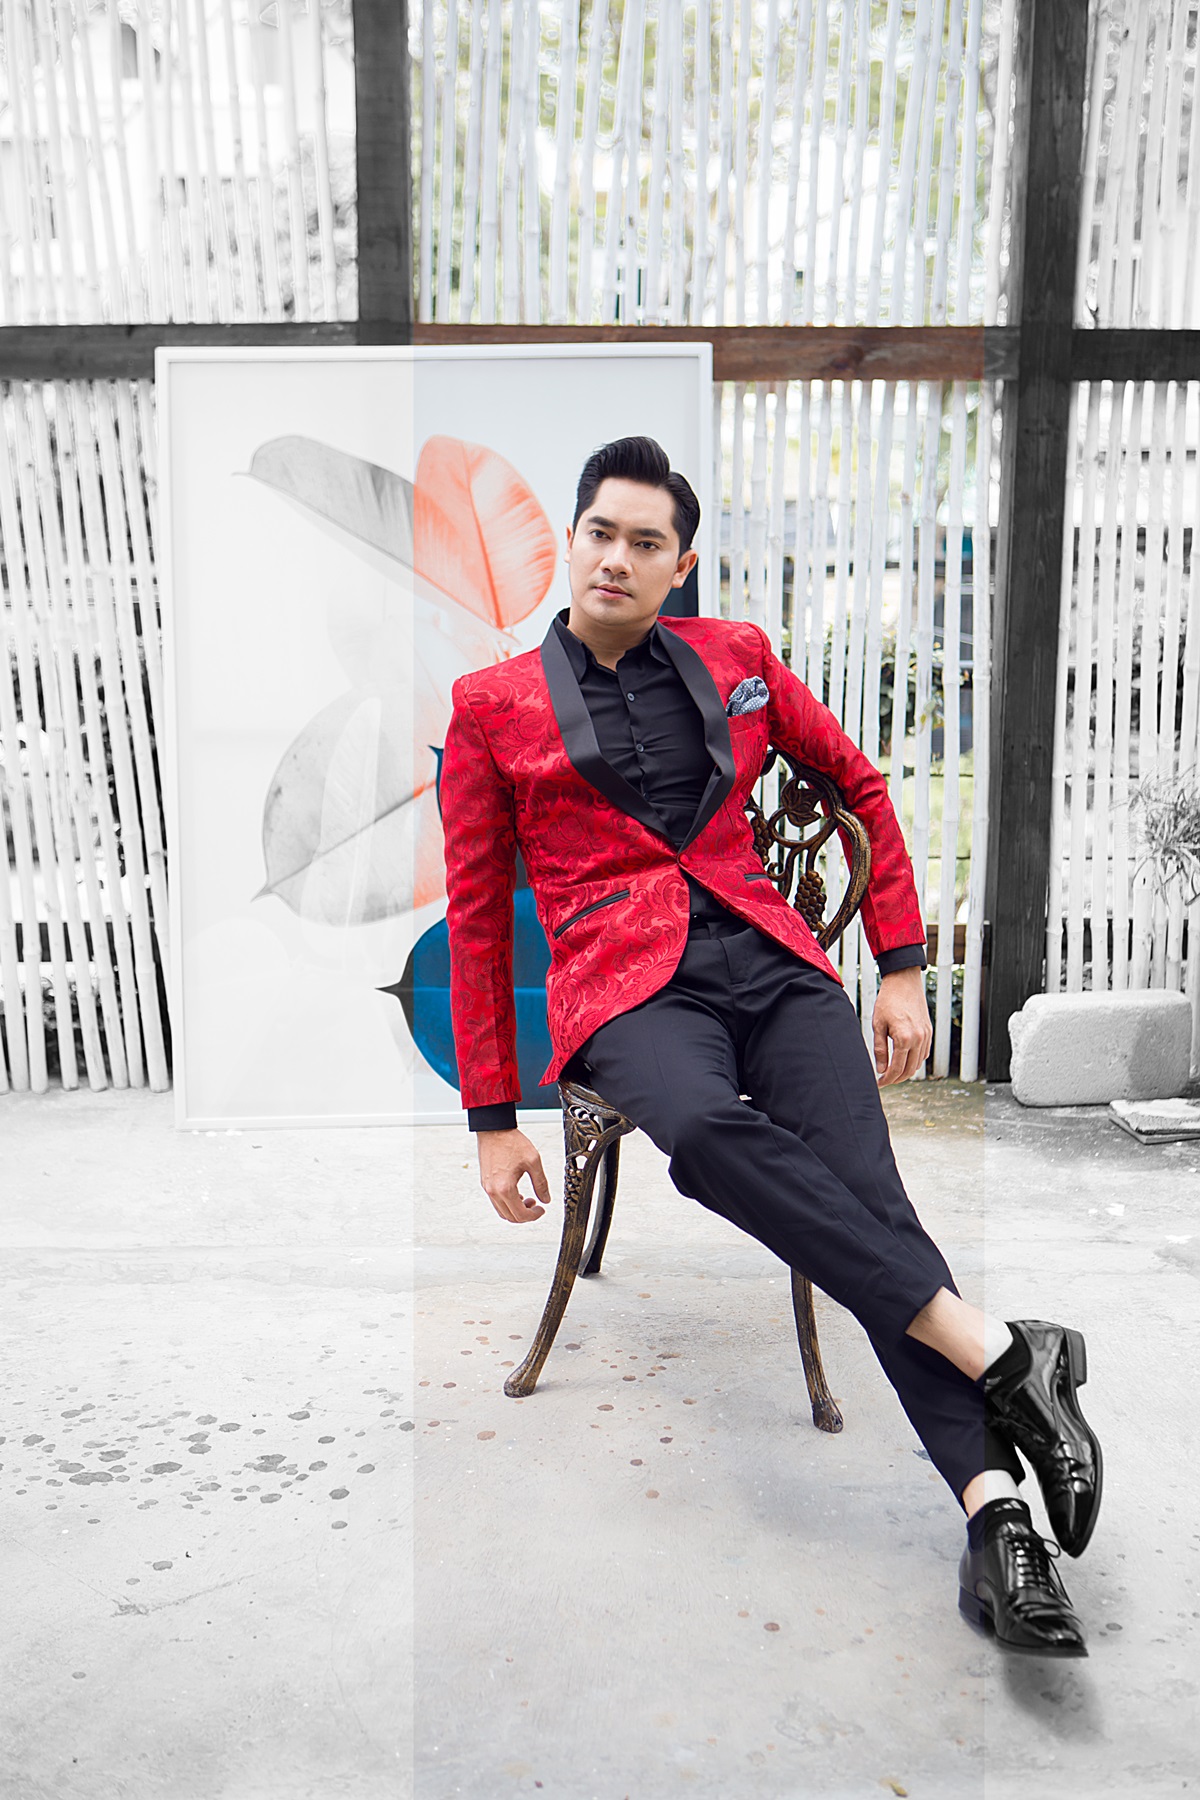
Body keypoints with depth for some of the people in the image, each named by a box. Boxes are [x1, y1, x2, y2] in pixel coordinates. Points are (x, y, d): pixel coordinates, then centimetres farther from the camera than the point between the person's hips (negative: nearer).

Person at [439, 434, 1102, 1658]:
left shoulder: (734, 657, 15)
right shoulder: (492, 705, 10)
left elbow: (860, 783, 24)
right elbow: (476, 916, 10)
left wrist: (903, 968, 17)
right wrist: (492, 1118, 7)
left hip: (769, 958, 2)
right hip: (623, 987, -2)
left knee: (866, 1189, -24)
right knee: (707, 1129, -36)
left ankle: (994, 1511, -31)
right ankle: (999, 1351, -35)